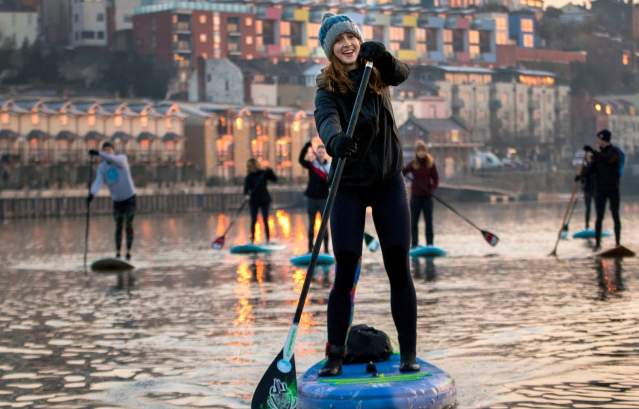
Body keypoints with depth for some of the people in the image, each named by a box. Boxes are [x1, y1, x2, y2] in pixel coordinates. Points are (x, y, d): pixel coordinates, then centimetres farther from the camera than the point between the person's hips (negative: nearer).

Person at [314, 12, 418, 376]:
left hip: (389, 182, 2)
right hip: (349, 187, -2)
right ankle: (335, 356, 2)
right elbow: (326, 118, -30)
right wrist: (335, 140, -53)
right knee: (345, 273, -5)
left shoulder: (376, 71, -1)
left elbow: (401, 73, -23)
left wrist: (383, 56, -45)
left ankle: (409, 354, 5)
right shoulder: (328, 87, -9)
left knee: (399, 269, 0)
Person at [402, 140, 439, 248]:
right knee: (413, 222, 4)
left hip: (427, 196, 0)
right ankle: (414, 244, 12)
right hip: (415, 196, 0)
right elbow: (401, 173, -5)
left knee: (429, 222, 3)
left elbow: (436, 178, 4)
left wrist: (432, 188, -11)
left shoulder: (431, 164, 0)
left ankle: (429, 244, 8)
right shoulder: (413, 164, -2)